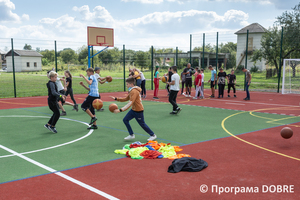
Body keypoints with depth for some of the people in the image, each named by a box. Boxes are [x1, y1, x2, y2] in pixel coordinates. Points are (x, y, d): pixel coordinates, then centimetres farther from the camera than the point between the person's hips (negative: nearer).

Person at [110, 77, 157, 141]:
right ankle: (131, 135, 14)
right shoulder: (131, 91, 9)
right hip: (133, 109, 10)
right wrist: (116, 98, 5)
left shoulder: (134, 91, -24)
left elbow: (130, 103, -33)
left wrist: (120, 110, -39)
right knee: (125, 120, 5)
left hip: (138, 110, -10)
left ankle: (153, 135, 20)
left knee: (142, 124, 2)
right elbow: (126, 99, 16)